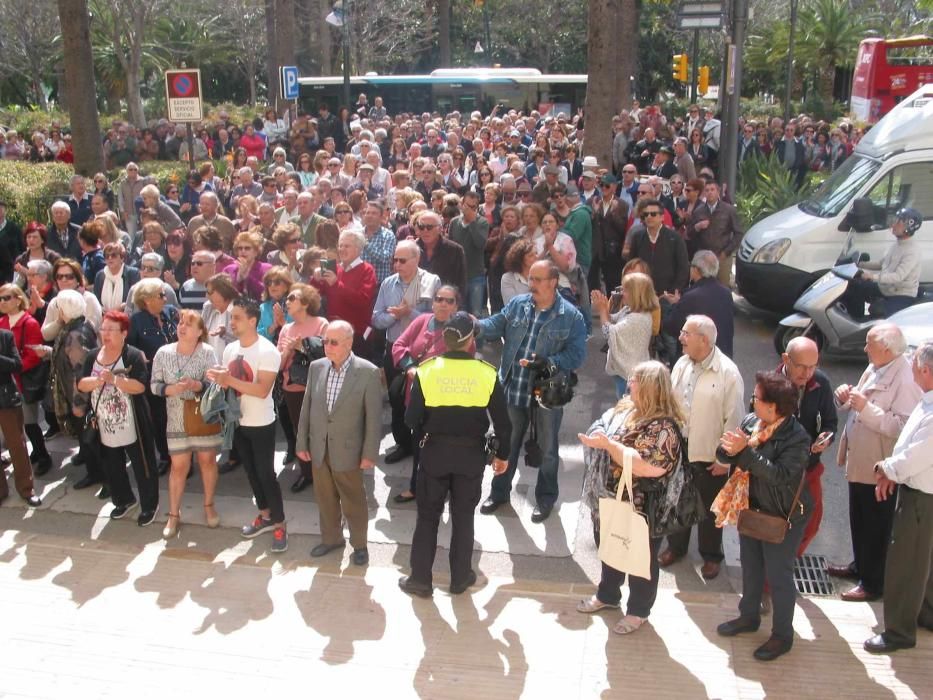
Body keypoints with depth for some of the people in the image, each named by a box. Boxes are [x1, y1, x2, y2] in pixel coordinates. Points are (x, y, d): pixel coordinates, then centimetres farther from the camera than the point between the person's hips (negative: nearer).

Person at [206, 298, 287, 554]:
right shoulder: (230, 349, 3)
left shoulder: (267, 351, -19)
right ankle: (265, 516, 34)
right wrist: (218, 380, -11)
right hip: (238, 422, 7)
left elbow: (262, 390, -26)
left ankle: (279, 526, 12)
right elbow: (227, 383, 12)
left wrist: (230, 380, -31)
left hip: (261, 424, -7)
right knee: (251, 472, 17)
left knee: (266, 474, -1)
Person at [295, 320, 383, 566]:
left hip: (347, 450, -4)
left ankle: (359, 544, 28)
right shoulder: (316, 367, 0)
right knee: (325, 498, 18)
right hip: (319, 448, 4)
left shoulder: (368, 372, -14)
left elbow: (374, 417, -12)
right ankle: (331, 538, 37)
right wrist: (302, 442, 7)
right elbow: (306, 407, 7)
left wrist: (370, 453, -12)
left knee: (353, 501, 9)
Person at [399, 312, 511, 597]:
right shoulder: (487, 373, -10)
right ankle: (460, 578, 24)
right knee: (463, 517, 14)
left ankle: (420, 579, 18)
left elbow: (411, 419, -7)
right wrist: (502, 454, 9)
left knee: (428, 516, 11)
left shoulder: (426, 370, -11)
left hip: (435, 451, 0)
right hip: (471, 453, 0)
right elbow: (502, 421, -5)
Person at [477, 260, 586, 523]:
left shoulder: (571, 316, -11)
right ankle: (499, 491, 36)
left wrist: (549, 363, -27)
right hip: (512, 389, 3)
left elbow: (576, 354, -13)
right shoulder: (517, 304, 1)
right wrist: (477, 326, -19)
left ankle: (545, 498, 32)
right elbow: (497, 324, 1)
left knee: (547, 448, 14)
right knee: (506, 443, 18)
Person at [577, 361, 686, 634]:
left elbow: (650, 467, -35)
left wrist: (608, 444, -35)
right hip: (610, 501, 8)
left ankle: (638, 610, 34)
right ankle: (607, 595, 48)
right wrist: (595, 439, -7)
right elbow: (600, 428, 13)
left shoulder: (662, 427, -26)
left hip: (641, 509, -8)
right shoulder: (624, 408, 1)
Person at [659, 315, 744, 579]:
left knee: (709, 508, 13)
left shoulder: (728, 373, -18)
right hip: (678, 449, 5)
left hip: (709, 455, -5)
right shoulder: (681, 364, -2)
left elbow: (734, 419, -15)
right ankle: (676, 546, 41)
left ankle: (711, 556, 33)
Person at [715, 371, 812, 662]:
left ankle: (783, 635, 26)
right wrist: (729, 448, -25)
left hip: (782, 517, -7)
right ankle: (749, 616, 44)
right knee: (750, 566, 23)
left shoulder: (796, 439, -25)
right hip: (751, 508, 7)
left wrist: (745, 450, -34)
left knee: (779, 575, 7)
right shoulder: (750, 421, -6)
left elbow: (780, 475, -35)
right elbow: (724, 455, -2)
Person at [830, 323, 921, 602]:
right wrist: (846, 398, -4)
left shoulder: (906, 380, -24)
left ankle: (872, 583, 23)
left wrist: (865, 408, -30)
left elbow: (902, 427, -30)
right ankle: (859, 566, 43)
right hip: (859, 462, 9)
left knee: (876, 528, 8)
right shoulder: (874, 369, 5)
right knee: (858, 521, 24)